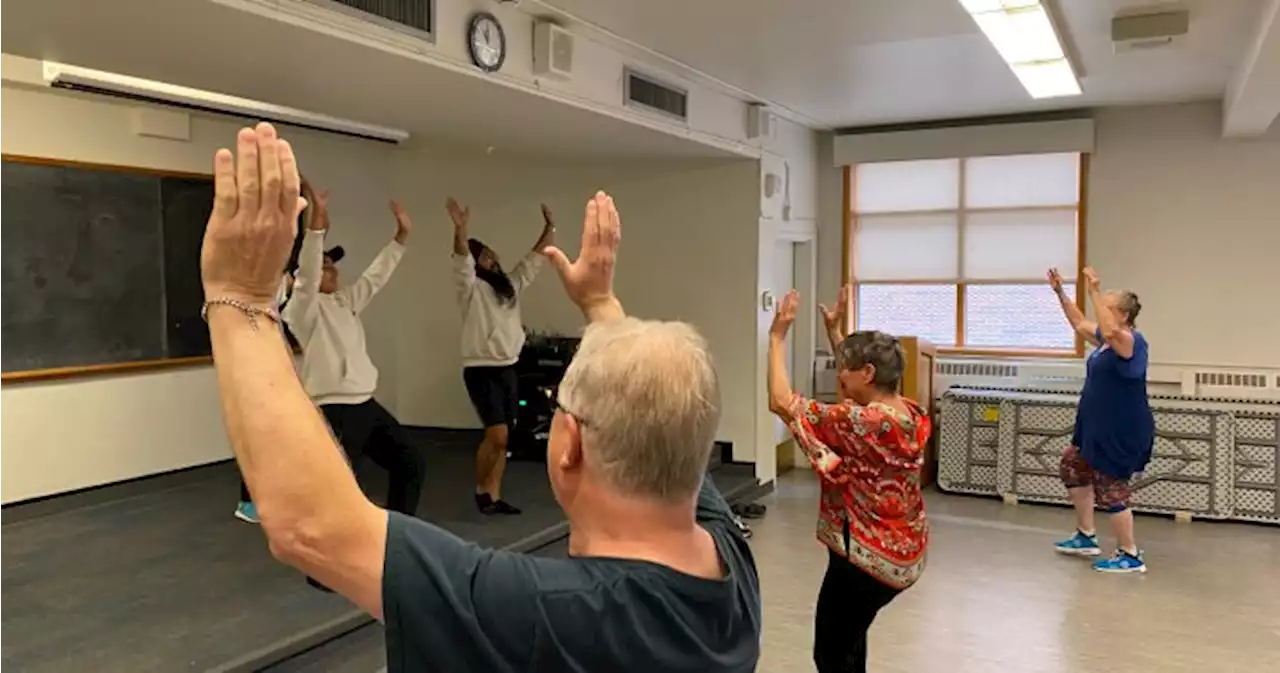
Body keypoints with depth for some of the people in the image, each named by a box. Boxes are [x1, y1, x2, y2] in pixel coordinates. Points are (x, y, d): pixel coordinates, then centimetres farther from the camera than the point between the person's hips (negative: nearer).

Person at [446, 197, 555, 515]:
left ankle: (494, 497, 13)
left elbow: (535, 259, 17)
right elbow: (461, 261, -26)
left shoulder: (511, 285, 12)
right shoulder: (472, 288, -8)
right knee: (497, 434, -15)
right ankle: (481, 489, 5)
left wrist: (549, 229, 10)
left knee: (503, 439, 7)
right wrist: (461, 230, -43)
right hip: (481, 370, -7)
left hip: (508, 369, 7)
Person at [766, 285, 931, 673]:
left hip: (866, 557, -9)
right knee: (849, 634, 32)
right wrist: (835, 330, 16)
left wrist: (777, 337, -15)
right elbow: (855, 381, 15)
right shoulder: (910, 414, -4)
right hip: (905, 553, 9)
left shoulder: (859, 424, -28)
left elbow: (781, 402, -24)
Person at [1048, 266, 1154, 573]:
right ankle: (1086, 537, 29)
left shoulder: (1132, 341, -19)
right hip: (1099, 427, 10)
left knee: (1110, 489, -3)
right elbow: (1080, 323, 21)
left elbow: (1110, 331, -42)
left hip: (1122, 432, -10)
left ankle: (1131, 556, 11)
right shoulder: (1108, 338, 8)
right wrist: (1060, 292, 16)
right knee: (1072, 467, 20)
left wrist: (1095, 293, -43)